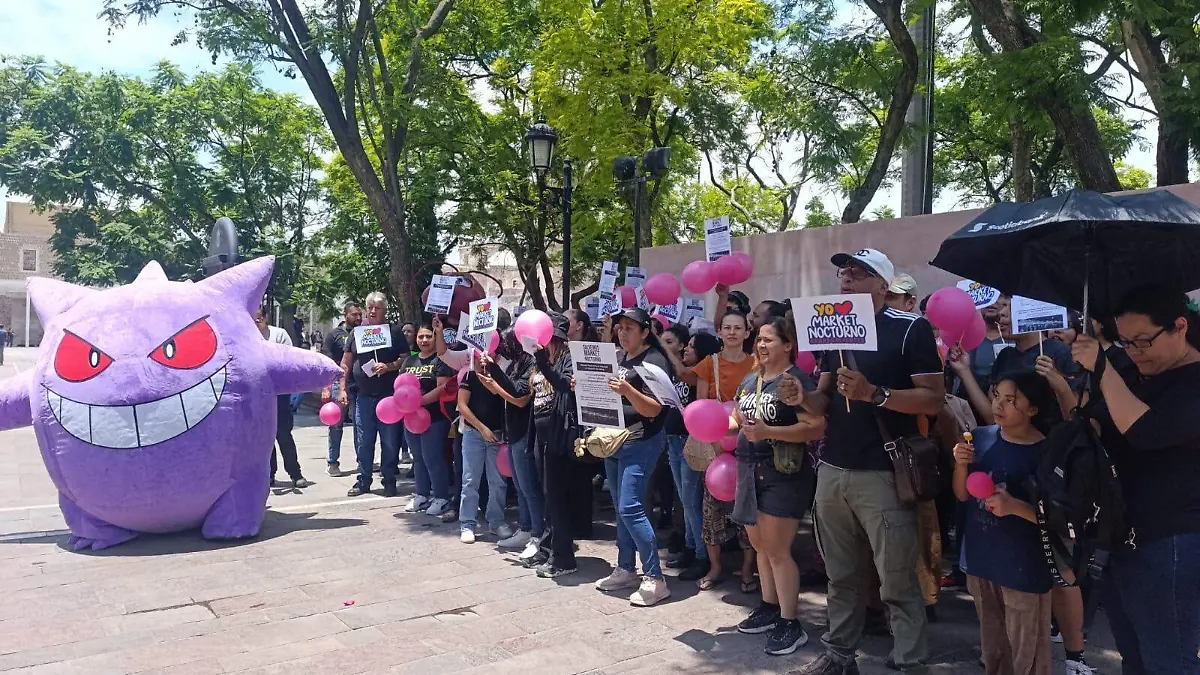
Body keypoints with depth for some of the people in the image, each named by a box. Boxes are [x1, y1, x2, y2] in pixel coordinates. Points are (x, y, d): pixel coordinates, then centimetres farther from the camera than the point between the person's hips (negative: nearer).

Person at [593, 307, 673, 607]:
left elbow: (654, 409, -19)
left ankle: (655, 579, -7)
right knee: (620, 508, 12)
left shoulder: (654, 361, -12)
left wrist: (627, 390, -34)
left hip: (640, 443, -8)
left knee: (630, 507, -14)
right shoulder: (620, 357, 12)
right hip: (613, 439, 8)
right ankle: (625, 570, 23)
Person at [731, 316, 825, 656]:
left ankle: (791, 623, 6)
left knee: (778, 550, -5)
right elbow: (739, 418, 23)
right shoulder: (750, 380, 11)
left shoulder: (798, 380, -13)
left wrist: (768, 431, -27)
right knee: (760, 545, 17)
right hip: (750, 471, 8)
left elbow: (815, 428, -21)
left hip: (783, 475, -8)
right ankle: (769, 607, 31)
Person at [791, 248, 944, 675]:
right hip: (832, 470, 6)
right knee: (840, 574, 15)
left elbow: (934, 400, -11)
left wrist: (873, 394, -23)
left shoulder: (911, 329, -6)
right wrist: (802, 397, -7)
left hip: (883, 474, -6)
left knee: (897, 581, 1)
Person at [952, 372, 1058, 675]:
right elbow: (962, 496, 7)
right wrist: (961, 465, -11)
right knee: (992, 647, 22)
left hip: (1024, 568, -5)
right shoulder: (981, 437, 0)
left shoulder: (1047, 453, -16)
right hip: (980, 560, 5)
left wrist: (1014, 506, -28)